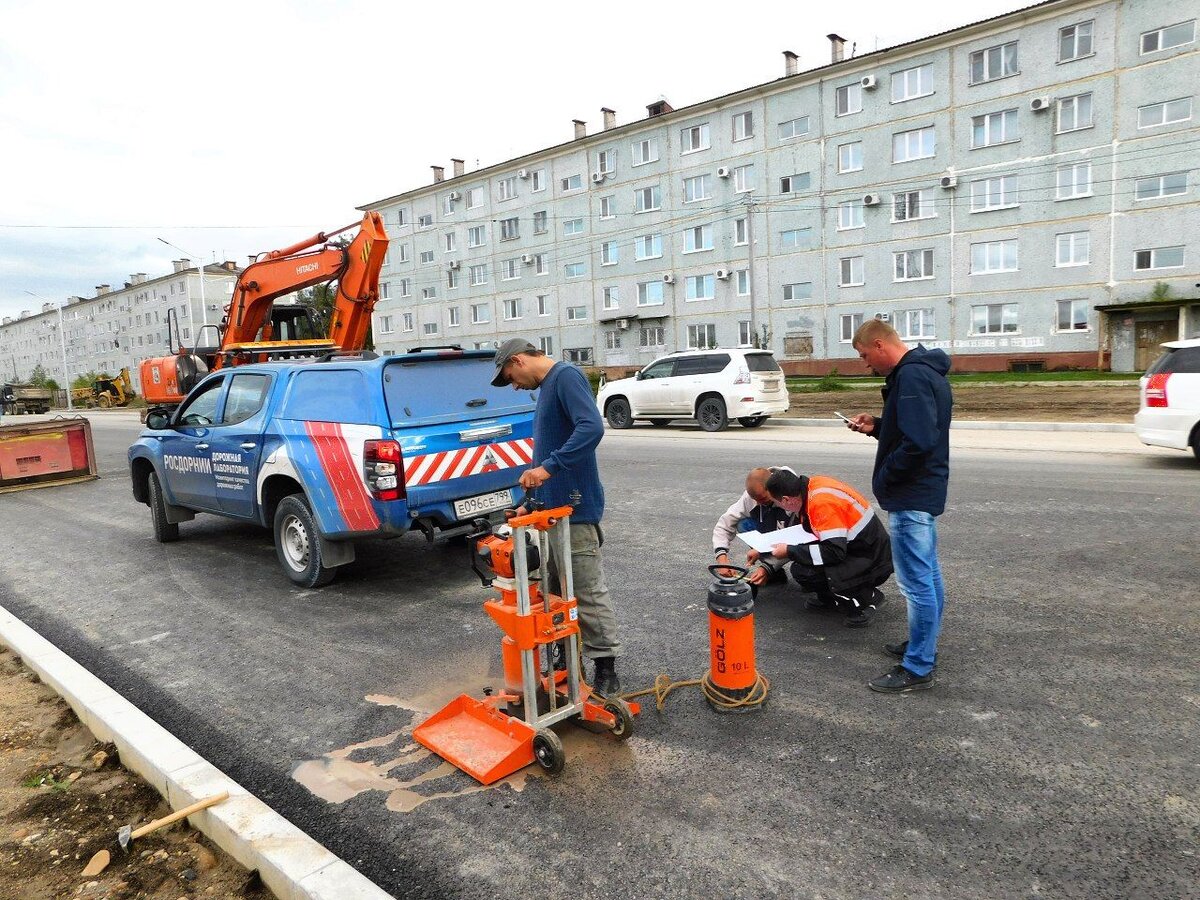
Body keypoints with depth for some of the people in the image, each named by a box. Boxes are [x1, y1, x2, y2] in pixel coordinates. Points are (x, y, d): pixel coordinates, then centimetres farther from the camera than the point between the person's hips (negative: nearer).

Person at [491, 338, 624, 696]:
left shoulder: (566, 376, -13)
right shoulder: (546, 387, 18)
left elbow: (592, 427, -29)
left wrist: (548, 468, -31)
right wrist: (531, 499, 22)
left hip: (575, 508, -10)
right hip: (553, 507, 10)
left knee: (589, 594, -3)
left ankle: (606, 674, 7)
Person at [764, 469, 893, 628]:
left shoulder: (822, 502, -27)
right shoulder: (812, 485, -1)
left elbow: (835, 552, -29)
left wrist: (789, 552, -20)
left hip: (874, 563, -9)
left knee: (802, 571, -23)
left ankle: (867, 598, -5)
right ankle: (827, 598, 13)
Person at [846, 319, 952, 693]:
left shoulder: (911, 376, -21)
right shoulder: (924, 370, 12)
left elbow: (919, 441, -30)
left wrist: (885, 476, -16)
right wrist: (877, 426, 8)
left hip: (910, 497, -11)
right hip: (925, 492, 11)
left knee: (916, 583, -2)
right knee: (928, 575, 20)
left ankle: (917, 668, 8)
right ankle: (924, 645, 34)